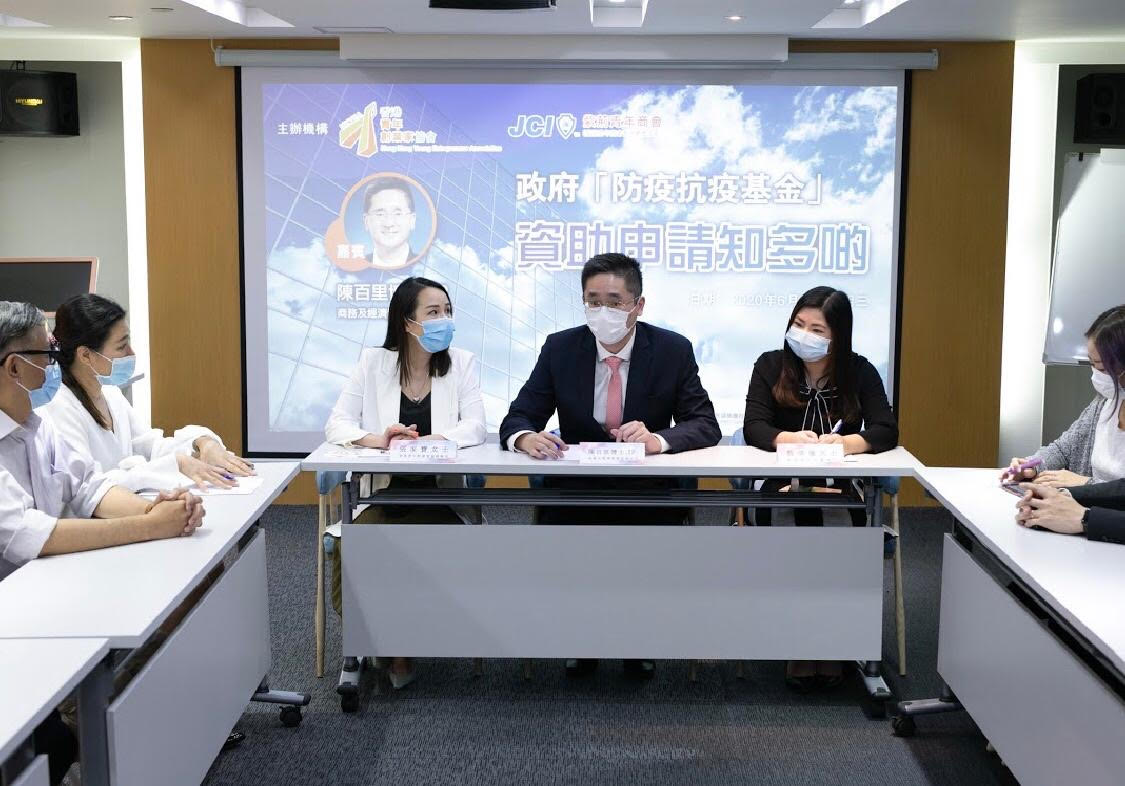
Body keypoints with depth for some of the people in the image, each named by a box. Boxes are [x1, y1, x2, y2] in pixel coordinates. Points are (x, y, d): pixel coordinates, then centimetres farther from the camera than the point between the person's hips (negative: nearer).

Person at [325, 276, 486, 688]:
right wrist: (375, 440, -25)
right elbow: (337, 424, -3)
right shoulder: (373, 362, 4)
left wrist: (430, 441, -28)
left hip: (439, 498, 0)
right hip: (380, 497, 0)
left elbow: (475, 427, -8)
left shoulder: (461, 363, 4)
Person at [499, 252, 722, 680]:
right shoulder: (560, 349, -1)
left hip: (648, 489, -1)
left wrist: (658, 439, -31)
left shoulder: (673, 350, -4)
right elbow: (517, 419, -2)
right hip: (576, 487, 1)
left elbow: (705, 424, -9)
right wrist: (526, 437, -29)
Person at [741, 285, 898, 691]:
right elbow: (753, 426, -9)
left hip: (841, 490, 1)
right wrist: (788, 439, -32)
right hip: (782, 489, 0)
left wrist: (847, 443, -31)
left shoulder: (859, 371, 3)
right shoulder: (771, 366, 2)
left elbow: (887, 430, -9)